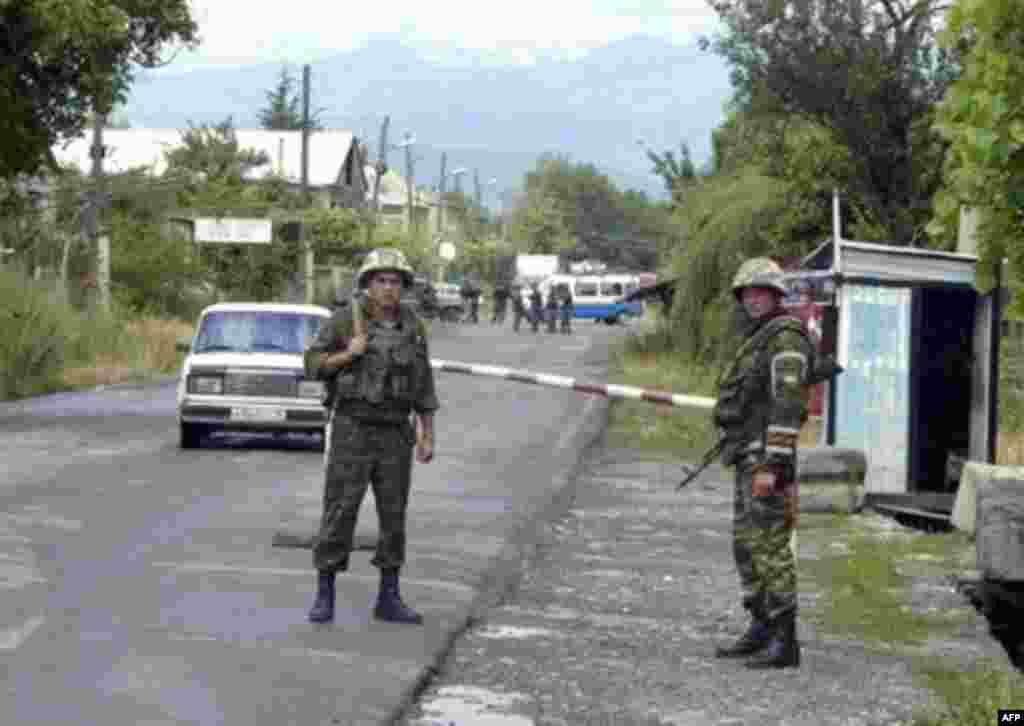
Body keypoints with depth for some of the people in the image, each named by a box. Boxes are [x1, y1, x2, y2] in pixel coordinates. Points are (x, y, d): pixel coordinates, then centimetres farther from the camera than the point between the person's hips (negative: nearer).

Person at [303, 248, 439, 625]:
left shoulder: (412, 325, 4)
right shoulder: (345, 319, -6)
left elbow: (423, 383, 8)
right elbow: (313, 366, -3)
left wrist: (428, 436, 4)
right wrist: (348, 355, -20)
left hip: (393, 433, 3)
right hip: (351, 430, -3)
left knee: (393, 516, 4)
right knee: (339, 513, -5)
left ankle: (389, 600, 12)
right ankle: (324, 597, 5)